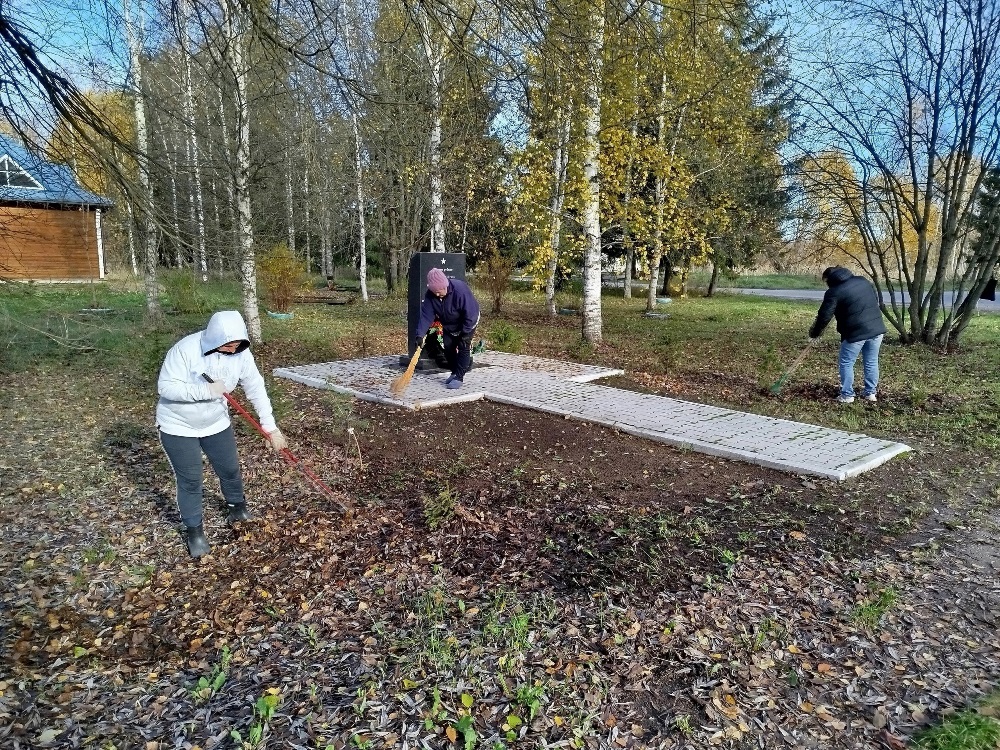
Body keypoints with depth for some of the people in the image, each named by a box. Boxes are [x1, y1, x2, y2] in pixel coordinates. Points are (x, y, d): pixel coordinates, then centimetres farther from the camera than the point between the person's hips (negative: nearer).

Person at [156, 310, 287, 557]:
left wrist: (271, 428, -9)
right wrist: (206, 390, -36)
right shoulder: (186, 349, -29)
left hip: (216, 423, 4)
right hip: (178, 426, -4)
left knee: (230, 469, 15)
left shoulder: (241, 353, -16)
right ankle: (194, 530, 22)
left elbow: (256, 390, -9)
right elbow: (166, 386, -27)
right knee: (190, 480, 2)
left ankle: (237, 506, 44)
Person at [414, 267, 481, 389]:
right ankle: (454, 372, 22)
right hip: (449, 324, 6)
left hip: (467, 322, -5)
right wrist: (420, 334, -35)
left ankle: (459, 377, -9)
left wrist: (465, 333, -27)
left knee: (463, 346, -13)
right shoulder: (430, 294, -22)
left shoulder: (460, 290, -37)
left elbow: (470, 314, -32)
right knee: (448, 346, 4)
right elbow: (426, 315, -24)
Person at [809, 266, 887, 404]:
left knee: (846, 363, 8)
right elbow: (876, 300, 22)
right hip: (877, 328, 7)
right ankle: (870, 393, 25)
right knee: (872, 362, 17)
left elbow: (824, 316, -8)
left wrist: (814, 333, 5)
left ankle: (847, 395, 11)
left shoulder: (834, 292, -8)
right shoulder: (864, 281, 13)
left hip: (856, 333, -7)